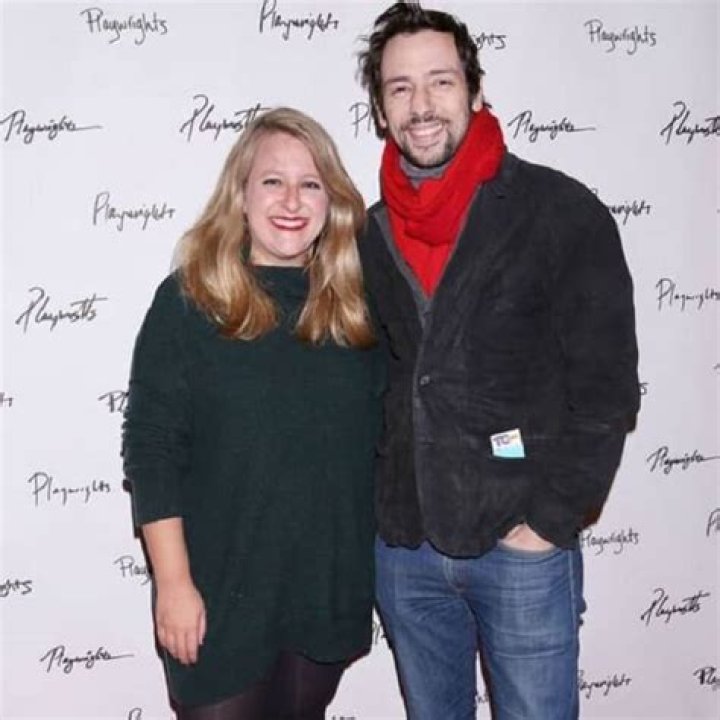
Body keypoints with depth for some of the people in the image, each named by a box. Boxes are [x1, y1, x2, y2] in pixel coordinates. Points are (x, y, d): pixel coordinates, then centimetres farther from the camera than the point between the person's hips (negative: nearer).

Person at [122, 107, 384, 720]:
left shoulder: (353, 304, 0)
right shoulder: (189, 302, -10)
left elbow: (381, 437, 6)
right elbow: (151, 450, -11)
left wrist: (382, 562, 6)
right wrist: (173, 582, -13)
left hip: (331, 591, 4)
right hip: (221, 598, -3)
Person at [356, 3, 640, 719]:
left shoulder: (562, 212, -8)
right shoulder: (368, 234, 5)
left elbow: (605, 386, -9)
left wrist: (551, 518, -12)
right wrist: (374, 509, 6)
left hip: (521, 545, -4)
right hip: (401, 549, 4)